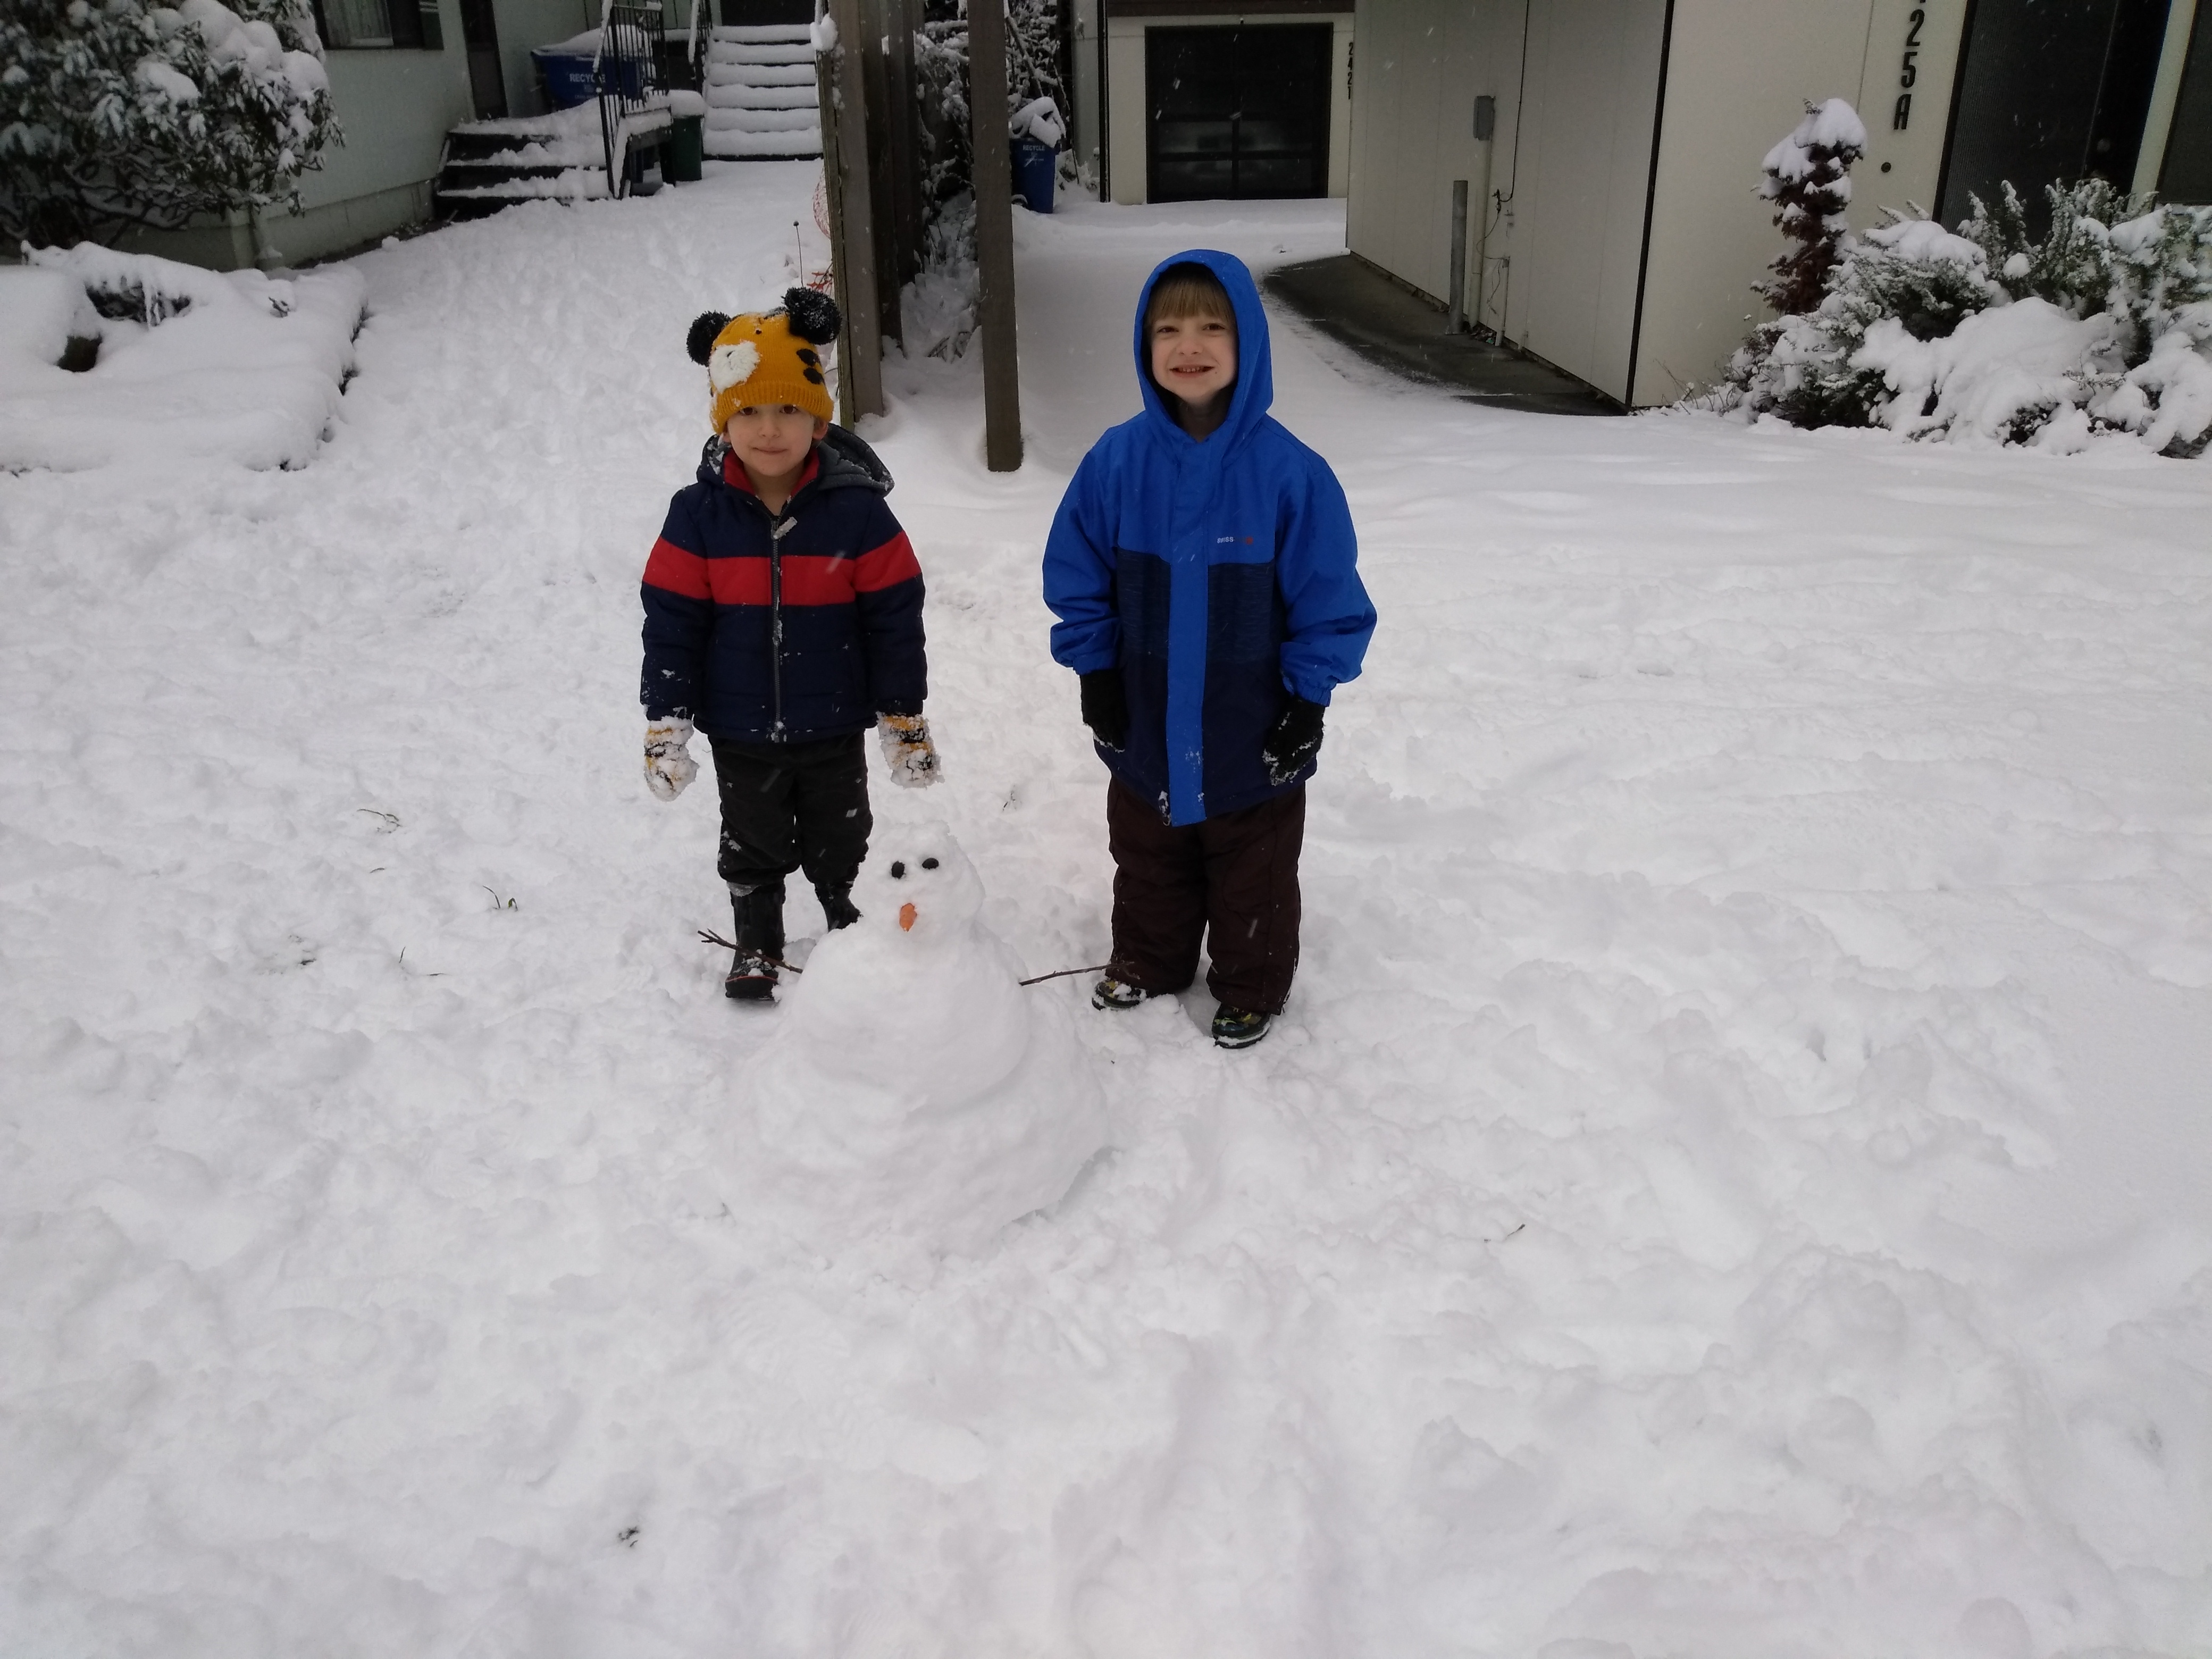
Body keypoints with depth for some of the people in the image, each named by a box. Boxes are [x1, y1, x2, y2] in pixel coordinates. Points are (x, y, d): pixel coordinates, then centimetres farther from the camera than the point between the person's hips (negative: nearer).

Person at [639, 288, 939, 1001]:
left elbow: (894, 617, -7)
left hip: (834, 728, -1)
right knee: (752, 847, 18)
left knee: (839, 844, 17)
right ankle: (757, 946, 39)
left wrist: (905, 720, -3)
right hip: (740, 734, 1)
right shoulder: (699, 514, -11)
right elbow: (671, 622, -5)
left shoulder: (855, 509, -13)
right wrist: (665, 725, -5)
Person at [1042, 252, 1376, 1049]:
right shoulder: (1117, 460, -11)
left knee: (1254, 878, 17)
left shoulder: (1290, 471, -17)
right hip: (1145, 725, 3)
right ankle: (1147, 967, 47)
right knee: (1148, 865, 23)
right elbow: (1076, 576, -1)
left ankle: (1250, 991, 39)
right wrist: (1095, 671, -2)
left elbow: (1329, 596, -10)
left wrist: (1308, 698, -9)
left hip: (1255, 733, -2)